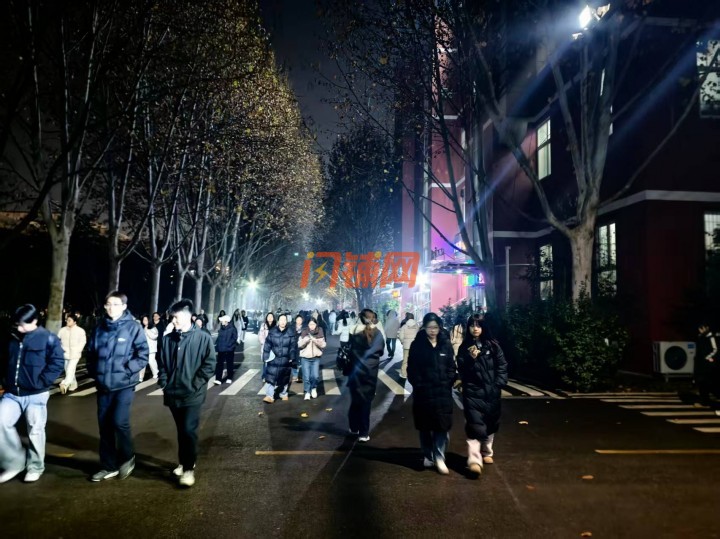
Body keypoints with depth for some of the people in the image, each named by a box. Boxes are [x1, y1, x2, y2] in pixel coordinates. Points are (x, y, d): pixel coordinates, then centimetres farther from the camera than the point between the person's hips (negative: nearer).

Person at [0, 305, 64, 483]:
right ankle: (15, 462, 15)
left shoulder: (48, 339, -9)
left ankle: (35, 467, 23)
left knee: (35, 431, 6)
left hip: (36, 395, -5)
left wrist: (40, 382, -17)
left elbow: (57, 363, -12)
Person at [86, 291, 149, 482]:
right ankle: (109, 466, 25)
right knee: (104, 425, 10)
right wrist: (93, 371, 6)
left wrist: (127, 370, -17)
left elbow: (143, 354, -10)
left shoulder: (133, 327, -8)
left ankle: (128, 457, 14)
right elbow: (91, 352, 17)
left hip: (124, 384, -5)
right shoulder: (100, 328, 6)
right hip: (104, 385, 5)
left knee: (119, 421, -13)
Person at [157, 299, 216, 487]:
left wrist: (195, 384, -12)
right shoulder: (168, 339, 4)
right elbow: (162, 363, 12)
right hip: (173, 393, 5)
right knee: (181, 430, 17)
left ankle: (189, 468, 4)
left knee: (189, 430, -8)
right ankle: (183, 463, 32)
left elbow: (209, 364, -9)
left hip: (192, 394, -5)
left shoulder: (203, 338, -9)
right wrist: (164, 382, 2)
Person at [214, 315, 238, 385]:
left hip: (229, 349, -4)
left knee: (229, 364, 9)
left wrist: (228, 345, -19)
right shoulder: (221, 329, 6)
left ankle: (229, 378, 23)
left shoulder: (232, 328, -11)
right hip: (221, 349, 4)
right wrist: (217, 345, 5)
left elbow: (234, 338, -12)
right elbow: (219, 338, 14)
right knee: (220, 364, -1)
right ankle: (218, 379, 0)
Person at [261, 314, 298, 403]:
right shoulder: (272, 332, -3)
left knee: (285, 378, 13)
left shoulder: (291, 333, -3)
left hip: (285, 360, 0)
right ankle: (269, 396, -6)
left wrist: (292, 359, -5)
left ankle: (284, 394, 30)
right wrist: (266, 356, -5)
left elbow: (293, 346, -2)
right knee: (270, 377, -8)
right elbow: (267, 345, -1)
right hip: (273, 359, 0)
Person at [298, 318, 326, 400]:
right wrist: (305, 340, -22)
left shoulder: (320, 333, -1)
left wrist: (316, 341, -21)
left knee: (315, 376, -4)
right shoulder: (304, 333, -1)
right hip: (305, 357, 0)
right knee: (306, 376, -1)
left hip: (316, 357, 0)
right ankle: (307, 392, 15)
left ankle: (314, 388, 24)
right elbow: (299, 345, -3)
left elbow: (323, 345, -4)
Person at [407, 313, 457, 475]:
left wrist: (448, 383, -5)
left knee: (442, 425, 0)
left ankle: (439, 458, 9)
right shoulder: (417, 345, -4)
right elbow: (412, 369, -3)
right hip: (423, 392, -1)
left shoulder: (446, 344, 2)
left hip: (443, 392, 1)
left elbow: (451, 367, 6)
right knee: (425, 426, 11)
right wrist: (418, 384, -10)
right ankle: (428, 456, 27)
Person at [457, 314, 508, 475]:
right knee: (475, 425, -12)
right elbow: (462, 371, -4)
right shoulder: (464, 348, -1)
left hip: (491, 391, 2)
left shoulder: (493, 345, 1)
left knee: (490, 424, 15)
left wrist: (498, 384, -5)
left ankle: (486, 452, 36)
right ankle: (474, 460, -14)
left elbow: (502, 365, 5)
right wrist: (471, 359, -19)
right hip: (473, 392, -2)